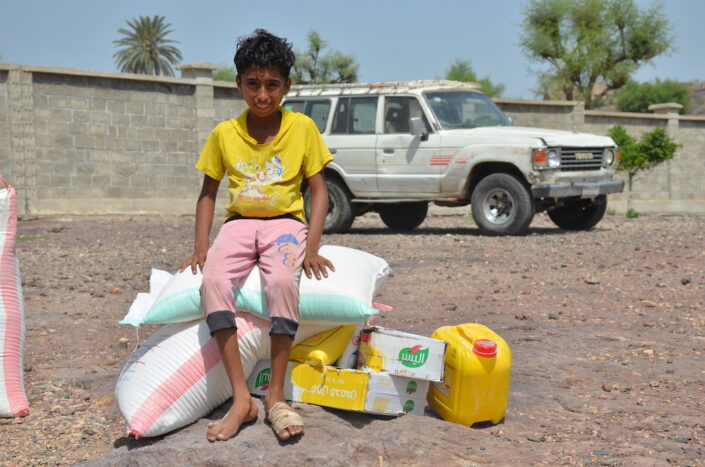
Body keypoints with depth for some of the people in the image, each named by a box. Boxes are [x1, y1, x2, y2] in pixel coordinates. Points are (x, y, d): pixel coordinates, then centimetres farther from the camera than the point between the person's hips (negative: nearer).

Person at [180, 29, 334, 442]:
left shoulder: (302, 127, 0)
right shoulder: (224, 133, 5)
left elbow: (319, 190, 1)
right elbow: (209, 192, 12)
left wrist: (312, 247, -12)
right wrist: (201, 247, -2)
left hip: (286, 223, -2)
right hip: (239, 224, 2)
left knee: (282, 282, -35)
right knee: (214, 281, -30)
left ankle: (276, 397, -24)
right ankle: (242, 399, -28)